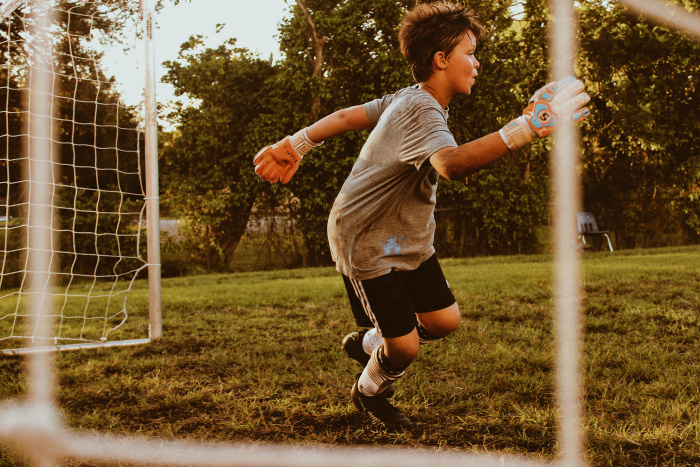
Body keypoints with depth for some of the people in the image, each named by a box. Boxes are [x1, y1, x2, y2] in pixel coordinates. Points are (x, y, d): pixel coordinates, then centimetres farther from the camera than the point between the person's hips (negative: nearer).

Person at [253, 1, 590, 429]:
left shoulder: (410, 99, 2)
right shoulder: (421, 111, -30)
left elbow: (348, 116, 11)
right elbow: (452, 164, -51)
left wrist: (297, 145, 20)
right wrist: (528, 128, -61)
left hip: (410, 241, 9)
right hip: (367, 245, -9)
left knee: (444, 321, 7)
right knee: (405, 348, -3)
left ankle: (367, 344, 34)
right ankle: (370, 392, 31)